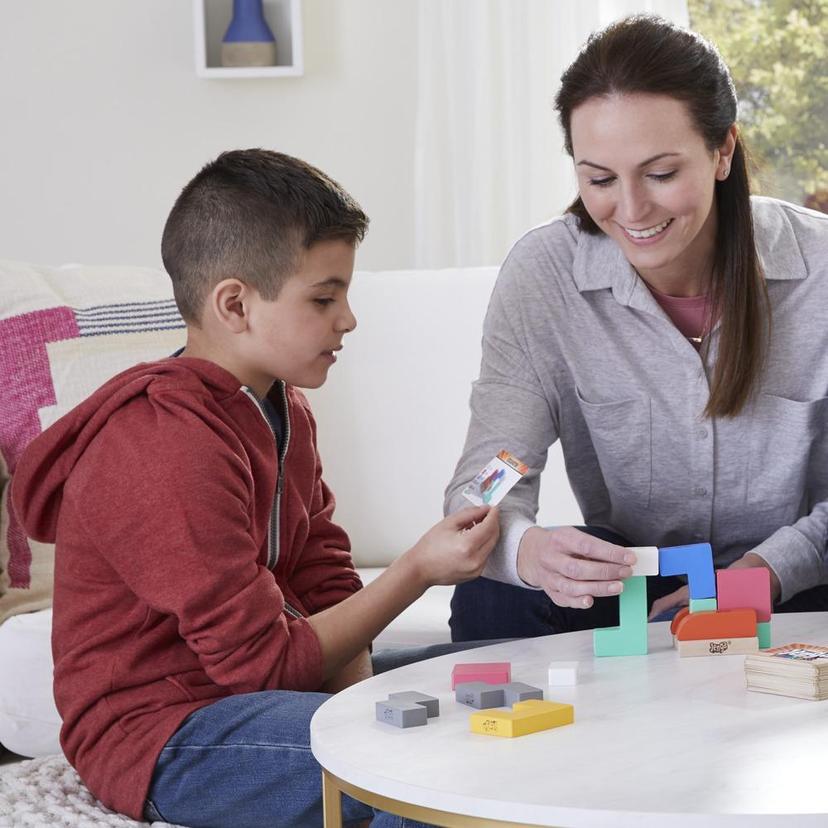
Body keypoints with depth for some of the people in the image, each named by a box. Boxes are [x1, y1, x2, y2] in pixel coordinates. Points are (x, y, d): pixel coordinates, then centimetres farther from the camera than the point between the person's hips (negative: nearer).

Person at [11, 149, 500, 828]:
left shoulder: (281, 409, 10)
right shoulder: (171, 448, -23)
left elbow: (326, 585, 6)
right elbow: (265, 660, -21)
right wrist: (419, 571, -16)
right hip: (159, 736, -10)